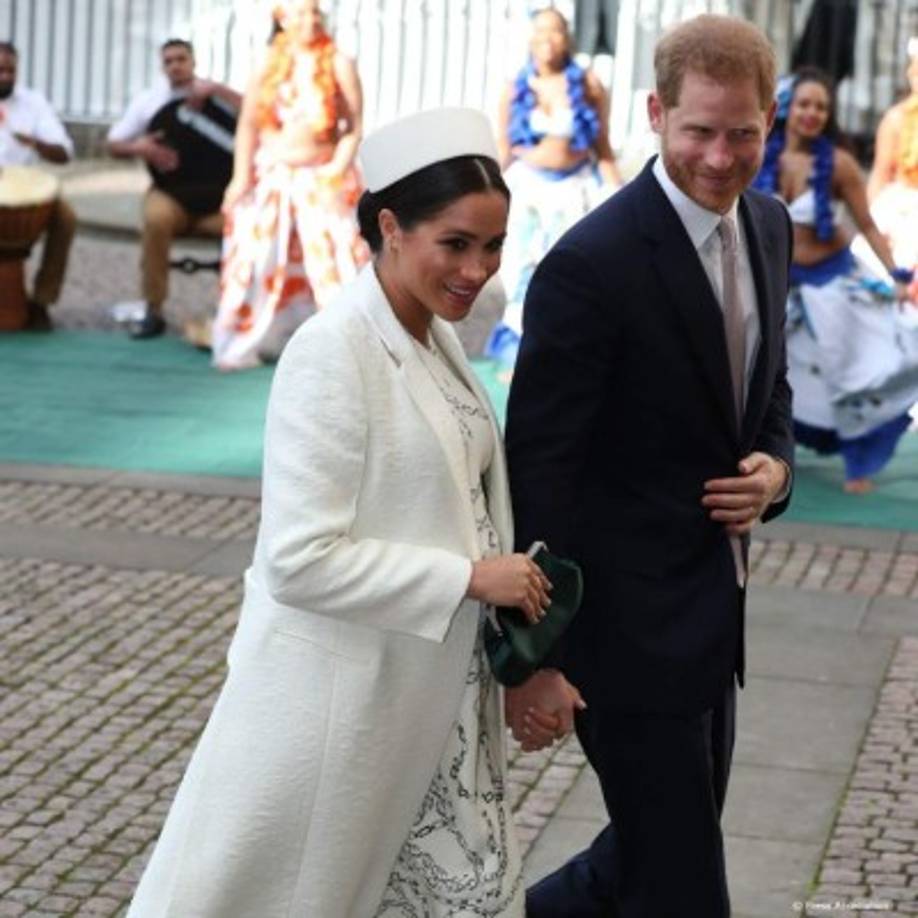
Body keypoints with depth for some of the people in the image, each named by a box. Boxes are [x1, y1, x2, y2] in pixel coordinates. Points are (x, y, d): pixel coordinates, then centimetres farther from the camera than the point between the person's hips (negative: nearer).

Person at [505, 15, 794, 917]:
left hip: (713, 613, 8)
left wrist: (774, 466, -4)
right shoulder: (592, 264, -20)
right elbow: (538, 468, -19)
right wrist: (534, 656, -19)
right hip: (627, 622, -8)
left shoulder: (768, 228, 5)